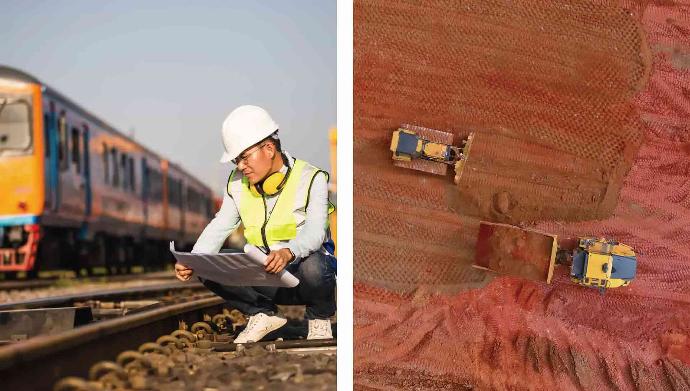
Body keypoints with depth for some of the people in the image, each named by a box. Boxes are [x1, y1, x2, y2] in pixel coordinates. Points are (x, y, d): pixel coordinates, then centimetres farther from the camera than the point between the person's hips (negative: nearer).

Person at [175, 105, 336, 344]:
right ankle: (263, 315, 5)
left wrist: (288, 253, -47)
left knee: (313, 266, -39)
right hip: (266, 281, 4)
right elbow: (219, 227, 4)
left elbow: (315, 230, -25)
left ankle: (319, 320, -5)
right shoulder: (238, 184, 6)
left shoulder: (310, 179, -11)